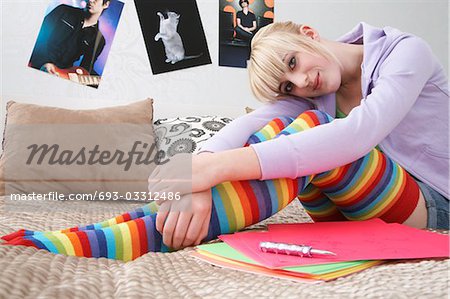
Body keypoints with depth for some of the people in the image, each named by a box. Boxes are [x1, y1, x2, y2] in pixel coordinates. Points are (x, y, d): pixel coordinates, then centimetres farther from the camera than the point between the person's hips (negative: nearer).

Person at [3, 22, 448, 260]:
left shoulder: (405, 51, -12)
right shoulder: (313, 91, 2)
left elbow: (362, 131, -32)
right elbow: (252, 123, -19)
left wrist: (219, 165, -41)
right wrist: (200, 181, -41)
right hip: (356, 212, 4)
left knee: (310, 126, -31)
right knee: (288, 127, -24)